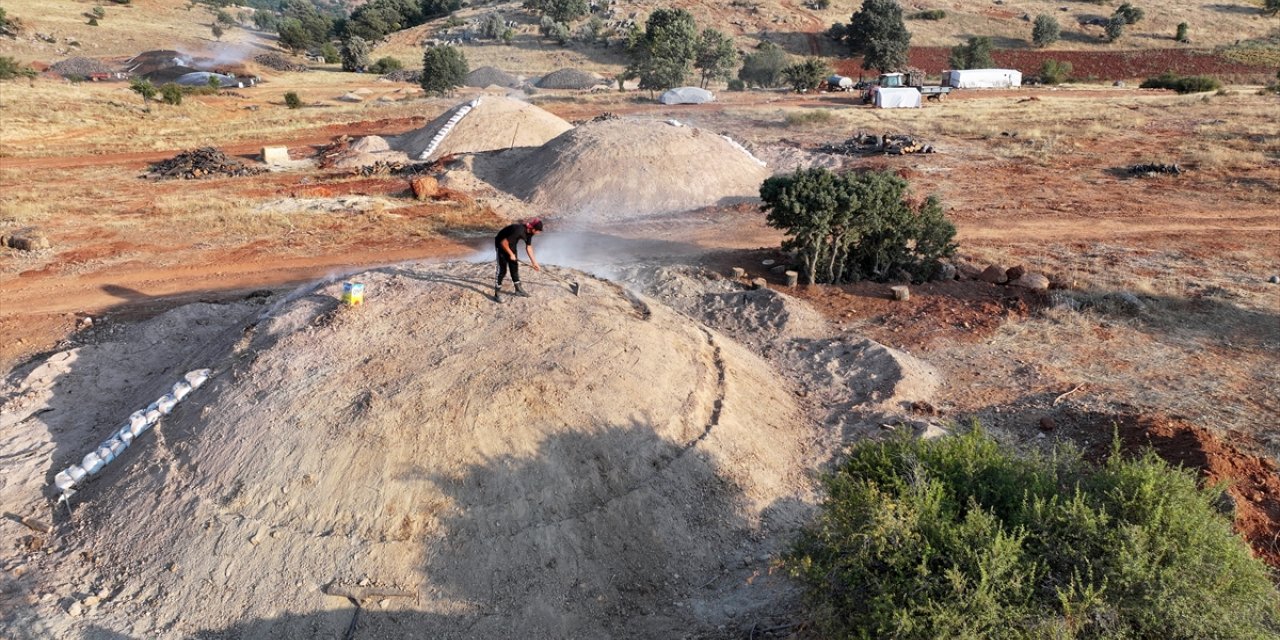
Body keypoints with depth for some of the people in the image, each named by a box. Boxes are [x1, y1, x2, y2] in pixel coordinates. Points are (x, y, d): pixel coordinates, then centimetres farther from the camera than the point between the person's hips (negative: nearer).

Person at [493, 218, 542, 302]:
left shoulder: (529, 232, -10)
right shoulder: (519, 230, -36)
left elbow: (528, 248, 4)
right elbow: (503, 242, -30)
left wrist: (534, 262, 6)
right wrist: (511, 254, -18)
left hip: (511, 244, 8)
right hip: (502, 244, -8)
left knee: (514, 267, 12)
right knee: (502, 270, -8)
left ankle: (518, 289, 24)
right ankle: (497, 294, -2)